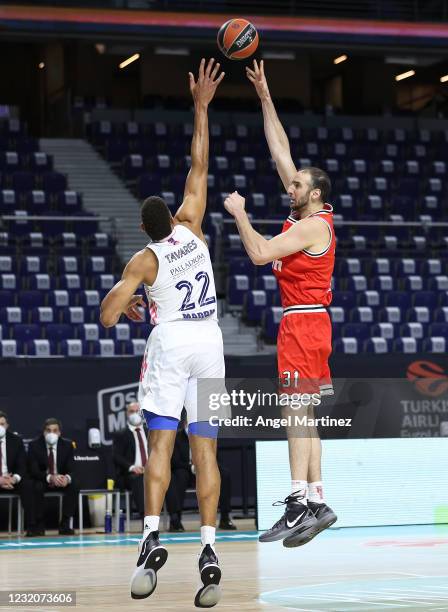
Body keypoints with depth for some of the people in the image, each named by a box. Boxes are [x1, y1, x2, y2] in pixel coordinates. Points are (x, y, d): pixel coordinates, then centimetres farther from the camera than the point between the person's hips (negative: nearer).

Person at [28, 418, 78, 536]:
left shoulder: (67, 445, -3)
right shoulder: (34, 445, -10)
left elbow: (71, 469, -8)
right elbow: (33, 470, -18)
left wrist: (67, 478, -34)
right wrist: (50, 477, -37)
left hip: (62, 480, 2)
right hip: (42, 481, -2)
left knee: (73, 486, -29)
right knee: (37, 488, -35)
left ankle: (65, 524, -22)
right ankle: (39, 524, -24)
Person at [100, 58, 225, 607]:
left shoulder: (144, 260, -3)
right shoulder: (192, 229, 5)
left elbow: (108, 316, -9)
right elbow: (199, 165, 11)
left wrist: (125, 304, 14)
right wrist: (200, 107, 12)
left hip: (170, 343, -3)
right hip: (209, 341, 3)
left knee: (160, 442, -5)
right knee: (205, 448, 0)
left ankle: (152, 536, -22)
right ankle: (208, 547, -10)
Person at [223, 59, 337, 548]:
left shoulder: (312, 226, -13)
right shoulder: (307, 214, 13)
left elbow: (259, 253, -21)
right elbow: (281, 150, 17)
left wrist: (239, 213, -7)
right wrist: (264, 96, 16)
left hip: (304, 323, -10)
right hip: (306, 323, 10)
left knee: (297, 411, -14)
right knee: (302, 414, 9)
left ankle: (299, 505, -18)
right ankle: (316, 502, 10)